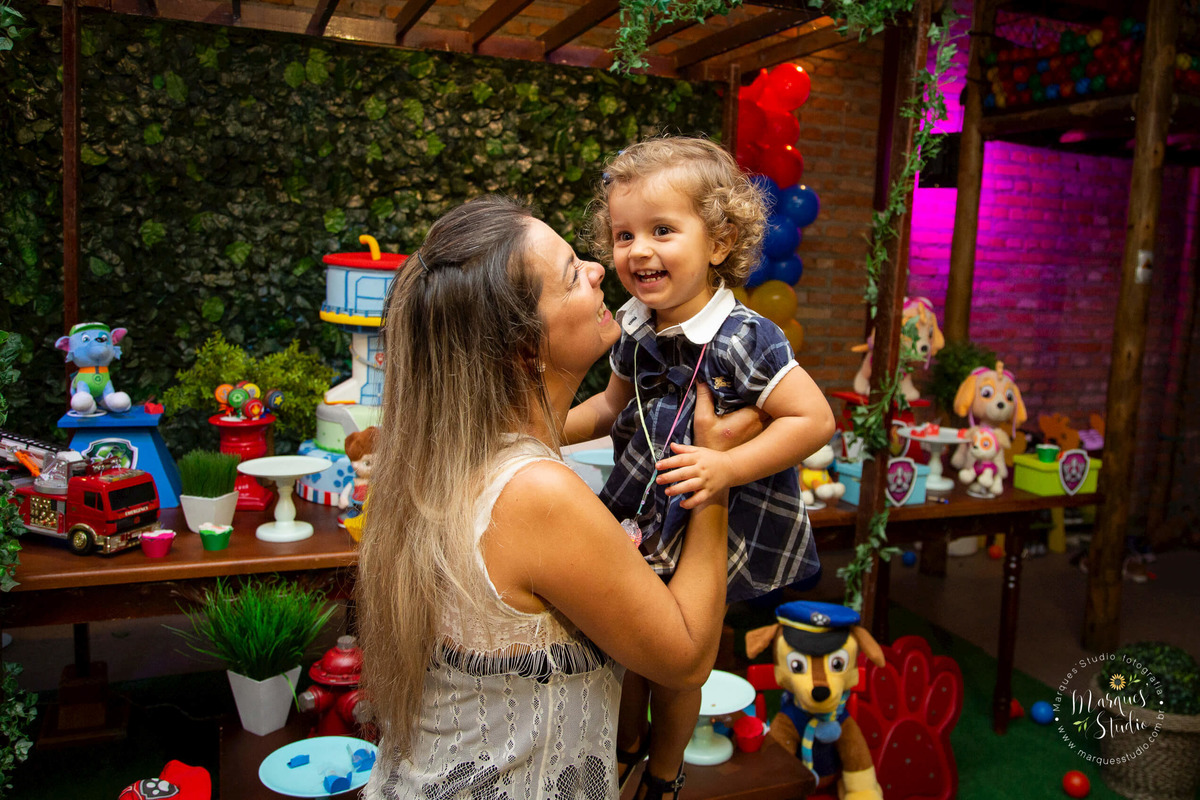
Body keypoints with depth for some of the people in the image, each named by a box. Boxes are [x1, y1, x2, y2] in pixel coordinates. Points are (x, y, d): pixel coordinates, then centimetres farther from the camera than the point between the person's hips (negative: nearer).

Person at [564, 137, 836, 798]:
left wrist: (726, 468, -34)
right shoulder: (635, 328, -5)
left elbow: (814, 419, -26)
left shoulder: (741, 340, -26)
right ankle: (626, 744, 51)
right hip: (640, 519, 6)